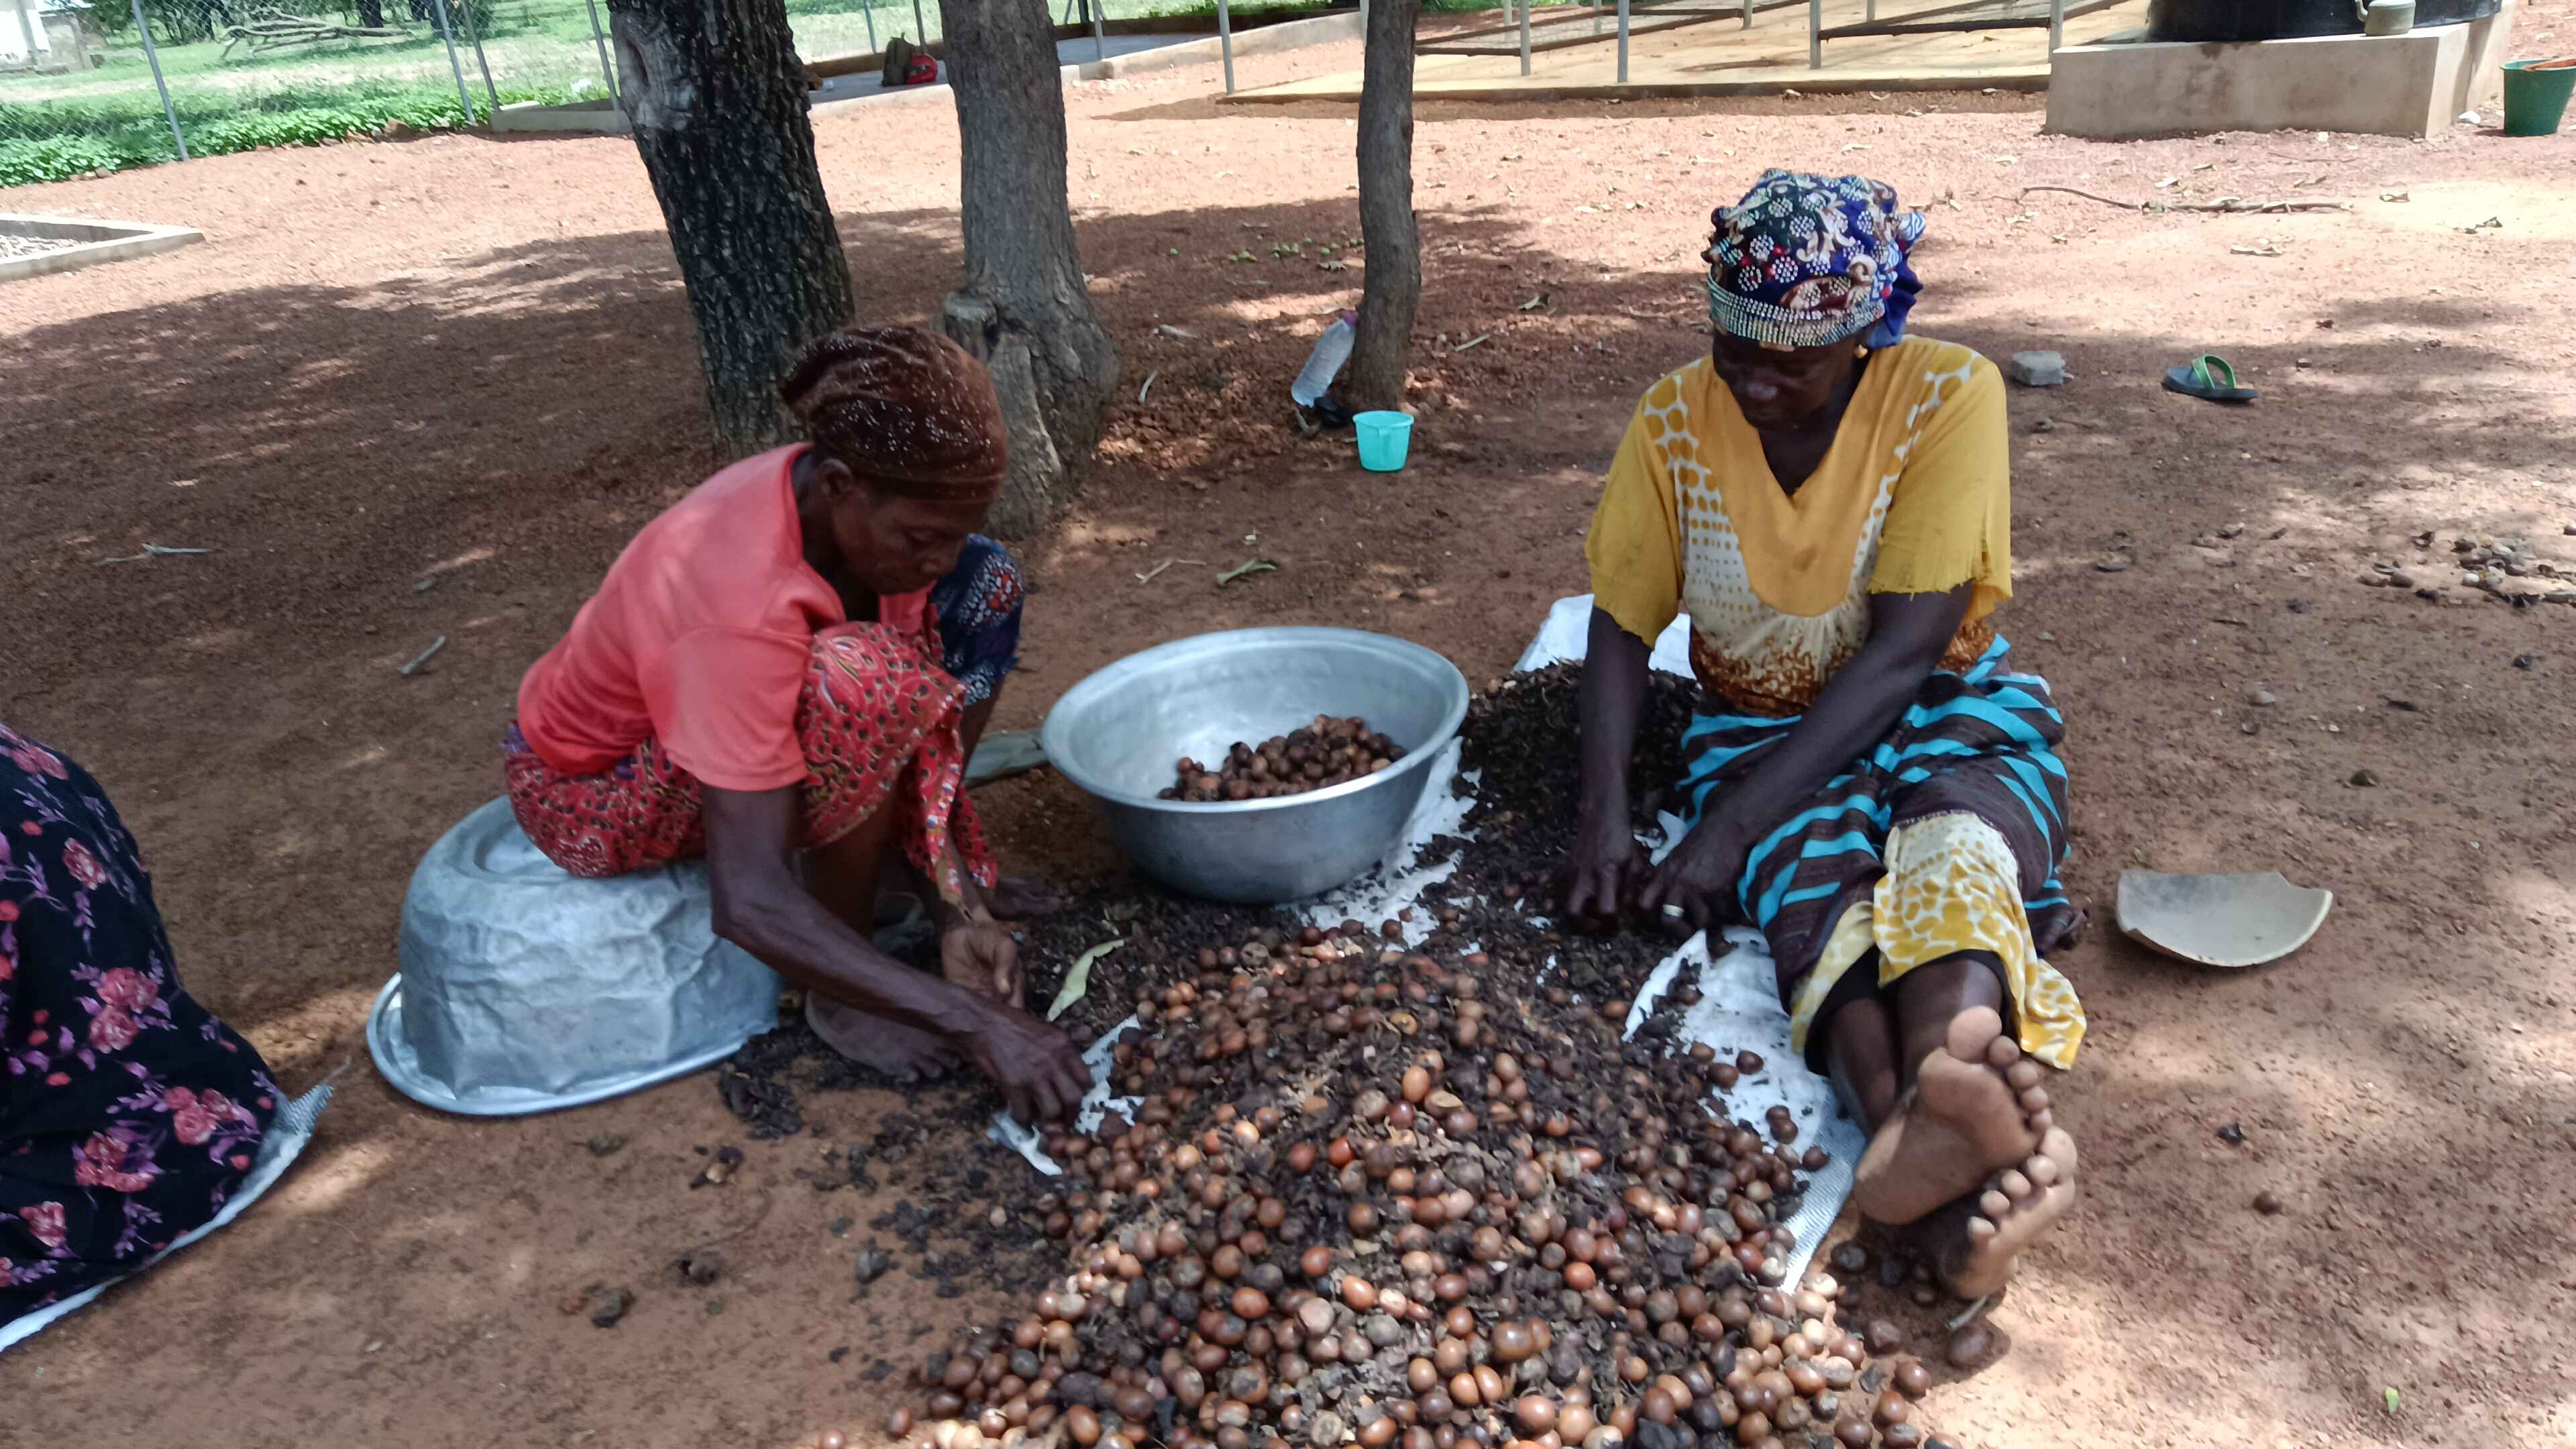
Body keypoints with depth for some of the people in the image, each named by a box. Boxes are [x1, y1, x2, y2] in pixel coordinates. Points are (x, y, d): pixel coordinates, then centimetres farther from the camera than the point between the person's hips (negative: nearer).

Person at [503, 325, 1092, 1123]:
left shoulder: (855, 507, -18)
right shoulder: (741, 602, -40)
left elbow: (906, 736, -10)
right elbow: (748, 903, -41)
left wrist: (960, 909, -21)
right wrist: (971, 1019, -40)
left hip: (743, 714, 7)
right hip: (591, 788, -7)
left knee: (985, 586, -10)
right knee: (861, 686, -38)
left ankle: (929, 862, -1)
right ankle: (839, 995, -16)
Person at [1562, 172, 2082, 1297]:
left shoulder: (1949, 397, -16)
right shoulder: (1674, 422, -6)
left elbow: (1901, 649, -22)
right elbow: (1621, 625, -6)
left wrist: (1733, 826, -29)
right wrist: (1604, 813, -23)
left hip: (1945, 707, -1)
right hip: (1762, 728, 2)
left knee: (1953, 849, -37)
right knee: (1820, 893, -33)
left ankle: (1932, 1128, -66)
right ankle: (1942, 1165, -60)